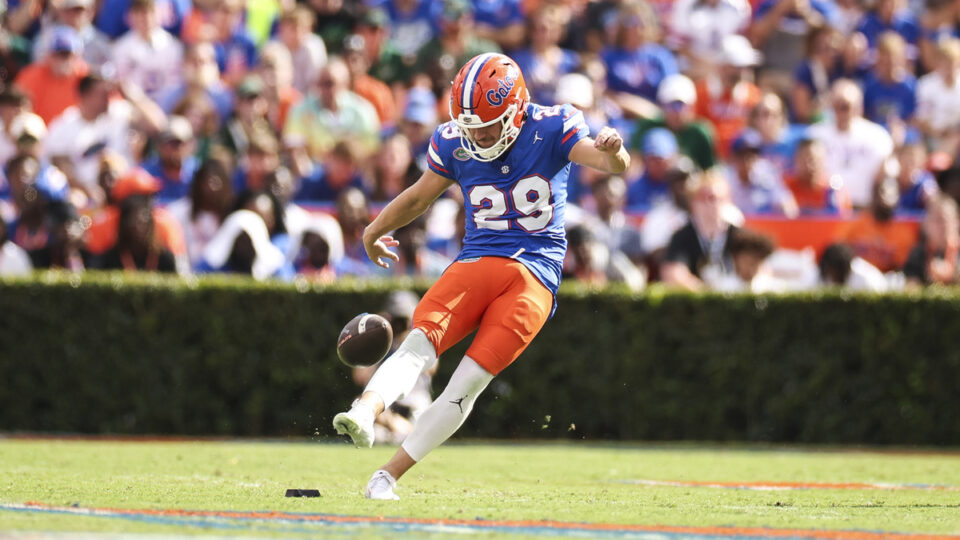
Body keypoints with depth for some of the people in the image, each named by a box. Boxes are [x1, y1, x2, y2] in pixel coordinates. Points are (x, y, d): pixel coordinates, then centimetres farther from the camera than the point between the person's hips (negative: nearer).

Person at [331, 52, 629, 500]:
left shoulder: (550, 129, -2)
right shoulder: (454, 143, 7)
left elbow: (613, 165, -12)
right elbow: (420, 195, 25)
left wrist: (612, 152, -36)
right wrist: (375, 230, 37)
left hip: (533, 276, -3)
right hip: (475, 262, 3)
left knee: (469, 382, -15)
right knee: (421, 341, -26)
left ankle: (388, 476, -15)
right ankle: (365, 413, -48)